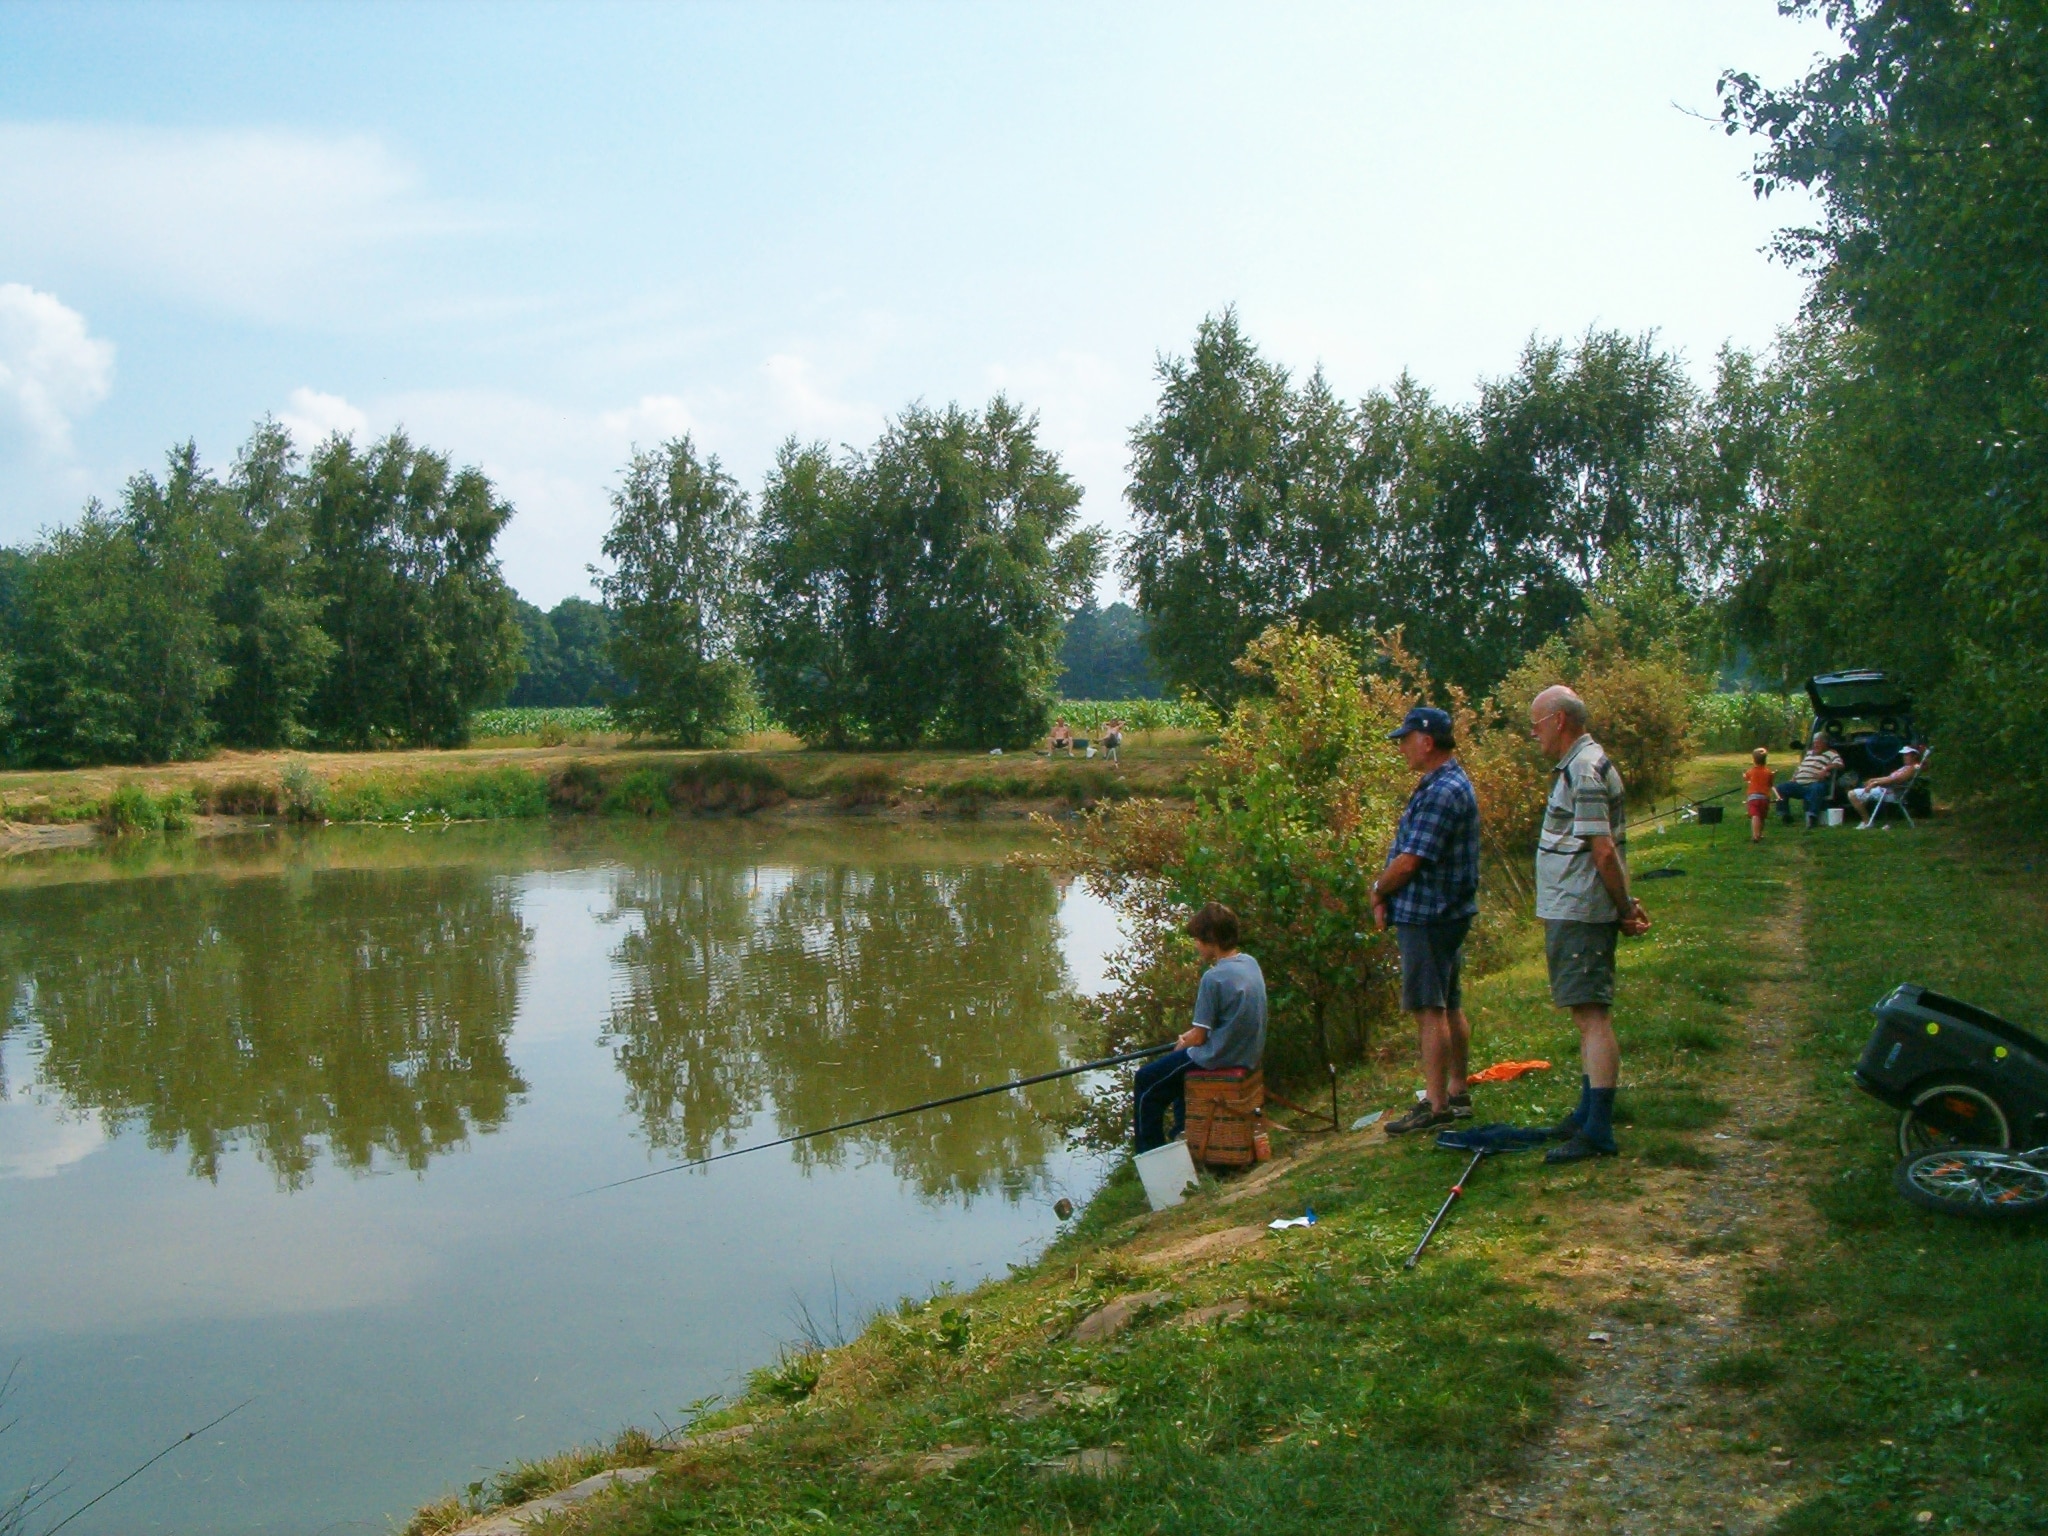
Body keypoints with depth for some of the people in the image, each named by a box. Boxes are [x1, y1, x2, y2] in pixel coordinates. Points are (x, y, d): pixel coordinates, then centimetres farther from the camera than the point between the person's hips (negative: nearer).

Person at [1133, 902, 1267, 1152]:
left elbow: (1199, 1037, -17)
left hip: (1219, 1058, -9)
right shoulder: (1250, 963, 3)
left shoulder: (1214, 977, -23)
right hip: (1248, 1055, 9)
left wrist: (1182, 1044, 4)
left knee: (1146, 1080, 7)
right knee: (1178, 1068, 33)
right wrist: (1189, 1037, 11)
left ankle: (1150, 1154, 15)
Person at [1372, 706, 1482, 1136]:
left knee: (1430, 1009, -7)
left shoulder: (1441, 792, -20)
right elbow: (1409, 853, 14)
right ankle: (1457, 1093, 23)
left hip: (1427, 915, -11)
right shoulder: (1450, 784, 14)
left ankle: (1435, 1105, -4)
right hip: (1446, 912, 11)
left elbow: (1409, 861, -22)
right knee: (1450, 1006, 15)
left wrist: (1378, 890, -5)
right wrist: (1386, 894, 3)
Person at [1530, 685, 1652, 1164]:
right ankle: (1589, 1114, 28)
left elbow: (1603, 851, -21)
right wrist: (1626, 907, 14)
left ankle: (1598, 1133, -8)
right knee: (1588, 1016, 17)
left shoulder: (1584, 772, -18)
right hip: (1572, 913, 11)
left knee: (1592, 1016, -9)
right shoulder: (1582, 764, 16)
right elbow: (1602, 849, 17)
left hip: (1580, 914, -11)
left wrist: (1624, 909, -13)